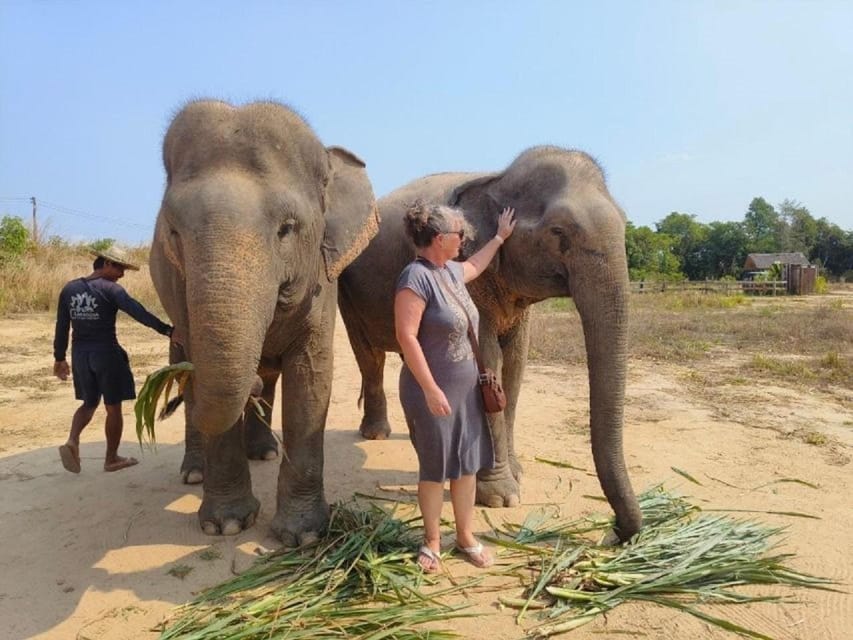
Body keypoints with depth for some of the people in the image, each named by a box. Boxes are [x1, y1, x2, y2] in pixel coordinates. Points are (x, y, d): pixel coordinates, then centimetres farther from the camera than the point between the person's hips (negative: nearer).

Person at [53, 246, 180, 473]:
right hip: (106, 353, -6)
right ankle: (111, 459, 16)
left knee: (89, 403, 22)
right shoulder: (110, 289, -12)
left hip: (80, 354, 6)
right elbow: (138, 312, -26)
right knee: (113, 407, 8)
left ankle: (72, 441, -1)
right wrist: (168, 331, -33)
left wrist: (59, 358, 18)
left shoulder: (69, 289, 7)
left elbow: (61, 326, 10)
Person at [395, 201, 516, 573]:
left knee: (467, 462, 13)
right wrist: (430, 389, -24)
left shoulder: (452, 271, 8)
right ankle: (432, 540, 23)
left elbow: (476, 265, 34)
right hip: (431, 390, -8)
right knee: (435, 467, 5)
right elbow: (406, 336, -23)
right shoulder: (416, 277, -18)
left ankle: (465, 536, 27)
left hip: (467, 388, 8)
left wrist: (501, 237, 40)